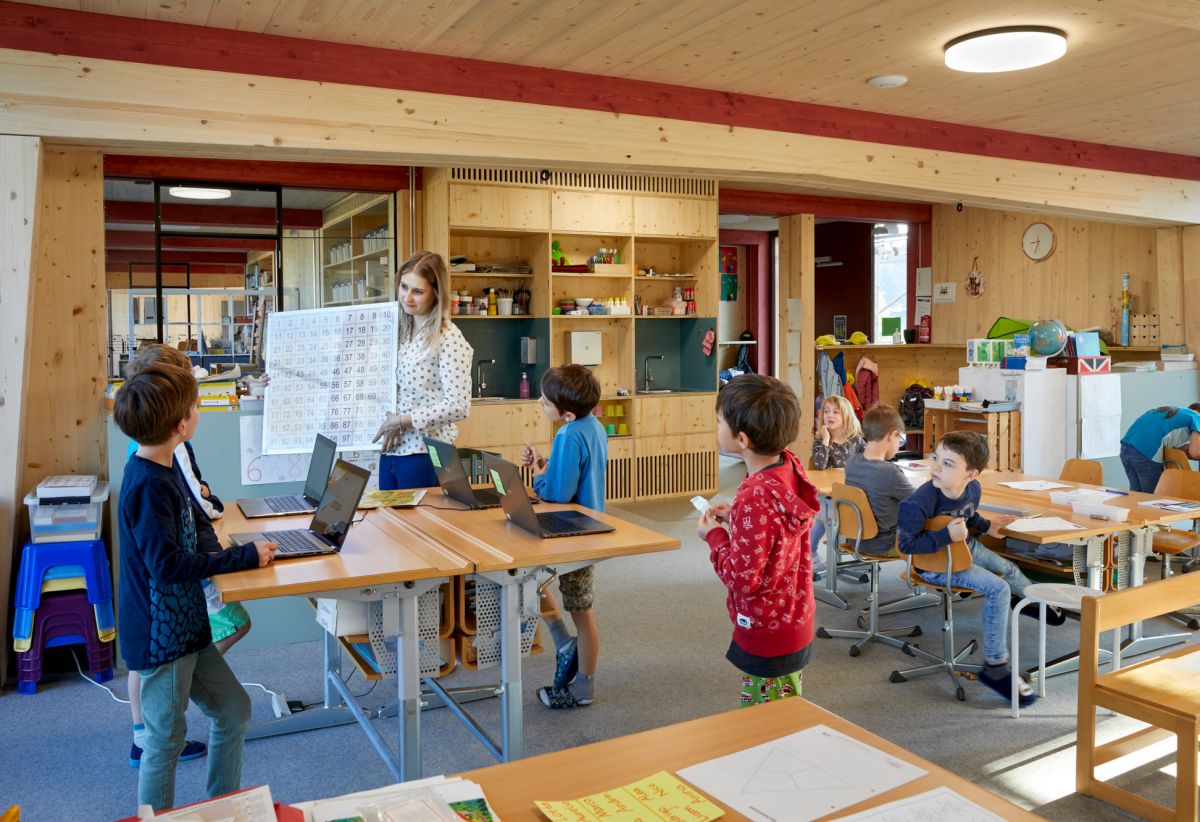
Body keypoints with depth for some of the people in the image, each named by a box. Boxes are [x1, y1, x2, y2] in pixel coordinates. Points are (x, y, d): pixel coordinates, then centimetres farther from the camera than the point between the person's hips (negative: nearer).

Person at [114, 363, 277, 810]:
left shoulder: (163, 470, 5)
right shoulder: (148, 485, -24)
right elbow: (167, 564, -27)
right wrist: (244, 556, -22)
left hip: (187, 626, 10)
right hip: (162, 636, -10)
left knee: (234, 710, 19)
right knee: (166, 740, 7)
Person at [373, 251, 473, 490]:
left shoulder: (448, 339, -12)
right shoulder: (401, 333, 10)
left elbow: (458, 407, -17)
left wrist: (403, 421, -14)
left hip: (424, 454, -7)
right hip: (391, 450, 7)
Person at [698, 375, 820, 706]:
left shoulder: (755, 498, -30)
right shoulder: (789, 465, -3)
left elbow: (743, 578, -24)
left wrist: (715, 536, -11)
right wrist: (735, 518, 3)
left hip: (768, 639, -9)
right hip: (794, 626, 9)